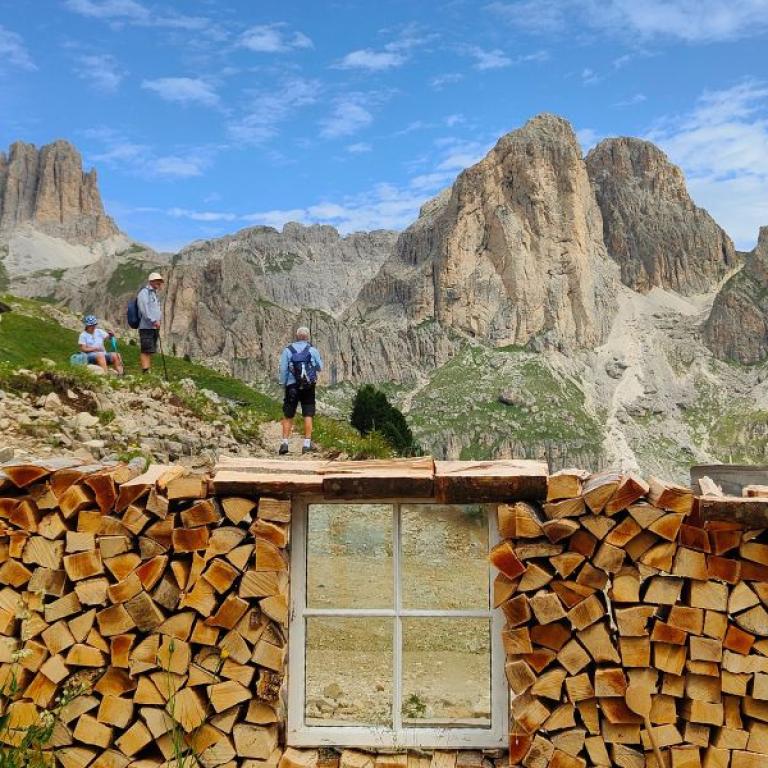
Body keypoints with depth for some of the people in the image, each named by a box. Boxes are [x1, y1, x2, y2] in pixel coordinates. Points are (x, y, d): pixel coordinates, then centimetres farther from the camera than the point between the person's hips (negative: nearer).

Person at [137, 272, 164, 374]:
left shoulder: (155, 294, 23)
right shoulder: (144, 293, -5)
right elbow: (144, 310, -16)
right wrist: (154, 321, -20)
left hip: (155, 327, 9)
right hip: (146, 327, -9)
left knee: (151, 351, 9)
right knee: (145, 350, -11)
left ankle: (149, 371, 11)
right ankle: (145, 372, -14)